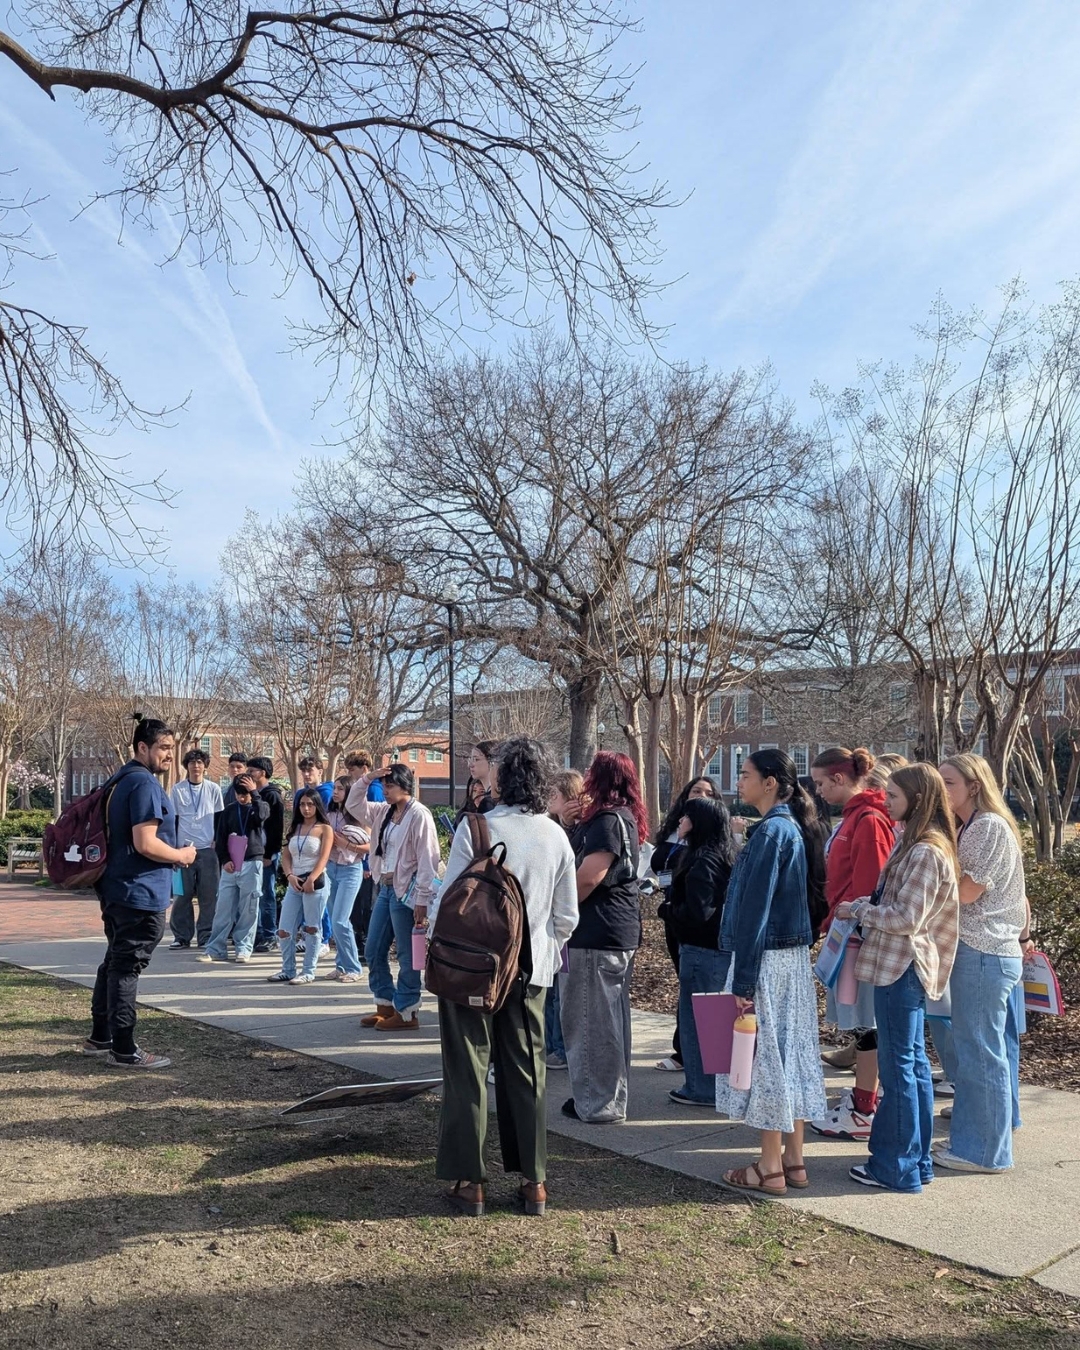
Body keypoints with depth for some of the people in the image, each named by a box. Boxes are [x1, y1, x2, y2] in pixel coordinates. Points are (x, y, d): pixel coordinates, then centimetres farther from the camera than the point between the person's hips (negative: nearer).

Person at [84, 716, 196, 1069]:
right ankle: (124, 1050, 3)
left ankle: (100, 1036, 29)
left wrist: (172, 855, 16)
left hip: (117, 889, 10)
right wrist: (182, 855, -9)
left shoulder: (123, 780, 14)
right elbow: (145, 844, -25)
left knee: (115, 963, 18)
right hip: (139, 893, -10)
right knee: (126, 968, -4)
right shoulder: (145, 783, -18)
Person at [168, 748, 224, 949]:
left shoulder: (213, 789, 6)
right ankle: (182, 936, 9)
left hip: (208, 849, 0)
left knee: (209, 895, 2)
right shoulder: (177, 790, 5)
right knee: (183, 894, 2)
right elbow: (173, 820, 8)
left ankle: (206, 936, 9)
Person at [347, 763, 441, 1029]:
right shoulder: (384, 811, 10)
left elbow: (428, 861, -17)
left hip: (406, 892, -9)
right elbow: (353, 805, 19)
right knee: (373, 952, 15)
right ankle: (385, 1005, 27)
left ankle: (407, 1013, 11)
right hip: (385, 888, 9)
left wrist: (422, 900, -21)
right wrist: (366, 779, 2)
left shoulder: (419, 815, -14)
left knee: (407, 957, 0)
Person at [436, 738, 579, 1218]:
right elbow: (567, 916, 3)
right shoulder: (555, 836, -1)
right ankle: (534, 1182, 19)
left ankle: (469, 1182, 15)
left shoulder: (475, 828, -15)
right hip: (531, 970, 4)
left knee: (469, 1071, 8)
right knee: (527, 1073, 13)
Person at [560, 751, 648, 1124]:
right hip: (619, 930, 10)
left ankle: (598, 1103, 9)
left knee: (590, 1017, -1)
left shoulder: (608, 820, -16)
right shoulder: (625, 819, 15)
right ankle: (611, 1095, 28)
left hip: (596, 933, -10)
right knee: (610, 1016, 17)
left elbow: (588, 877, -22)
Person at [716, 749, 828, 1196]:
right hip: (793, 957, 9)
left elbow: (755, 910, -19)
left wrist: (743, 981, -17)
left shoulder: (771, 832, -17)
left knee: (765, 1054, 0)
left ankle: (770, 1167, 9)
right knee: (791, 1051, 13)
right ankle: (793, 1159, 22)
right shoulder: (794, 828, 11)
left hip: (767, 959, -9)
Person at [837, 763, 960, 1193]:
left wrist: (858, 911, -10)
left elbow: (906, 917, -21)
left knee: (898, 1066, -1)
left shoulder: (925, 852, -19)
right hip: (904, 966, 10)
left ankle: (897, 1168, 9)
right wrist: (864, 907, 3)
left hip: (902, 967, -10)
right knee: (913, 1062, 15)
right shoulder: (915, 844, 13)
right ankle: (916, 1160, 26)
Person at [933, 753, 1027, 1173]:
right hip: (974, 951, 10)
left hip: (984, 954, -10)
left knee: (982, 1053, -1)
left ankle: (987, 1152, 9)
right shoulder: (970, 828, 17)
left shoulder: (990, 827, -13)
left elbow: (967, 891, -17)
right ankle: (971, 1140, 24)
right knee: (971, 1052, 15)